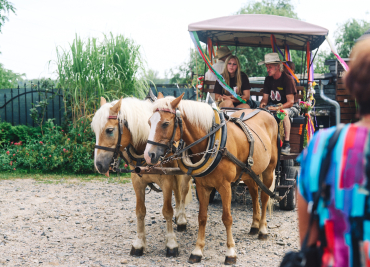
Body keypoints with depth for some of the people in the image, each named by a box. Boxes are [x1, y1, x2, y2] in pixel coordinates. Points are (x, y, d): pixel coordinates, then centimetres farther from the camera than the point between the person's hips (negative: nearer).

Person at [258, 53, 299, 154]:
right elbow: (265, 98, 8)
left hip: (291, 107, -6)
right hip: (274, 105, 6)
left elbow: (290, 102, -21)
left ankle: (287, 144, -34)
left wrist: (277, 108, -36)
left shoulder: (287, 79, -16)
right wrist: (262, 104, -17)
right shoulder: (268, 79, 4)